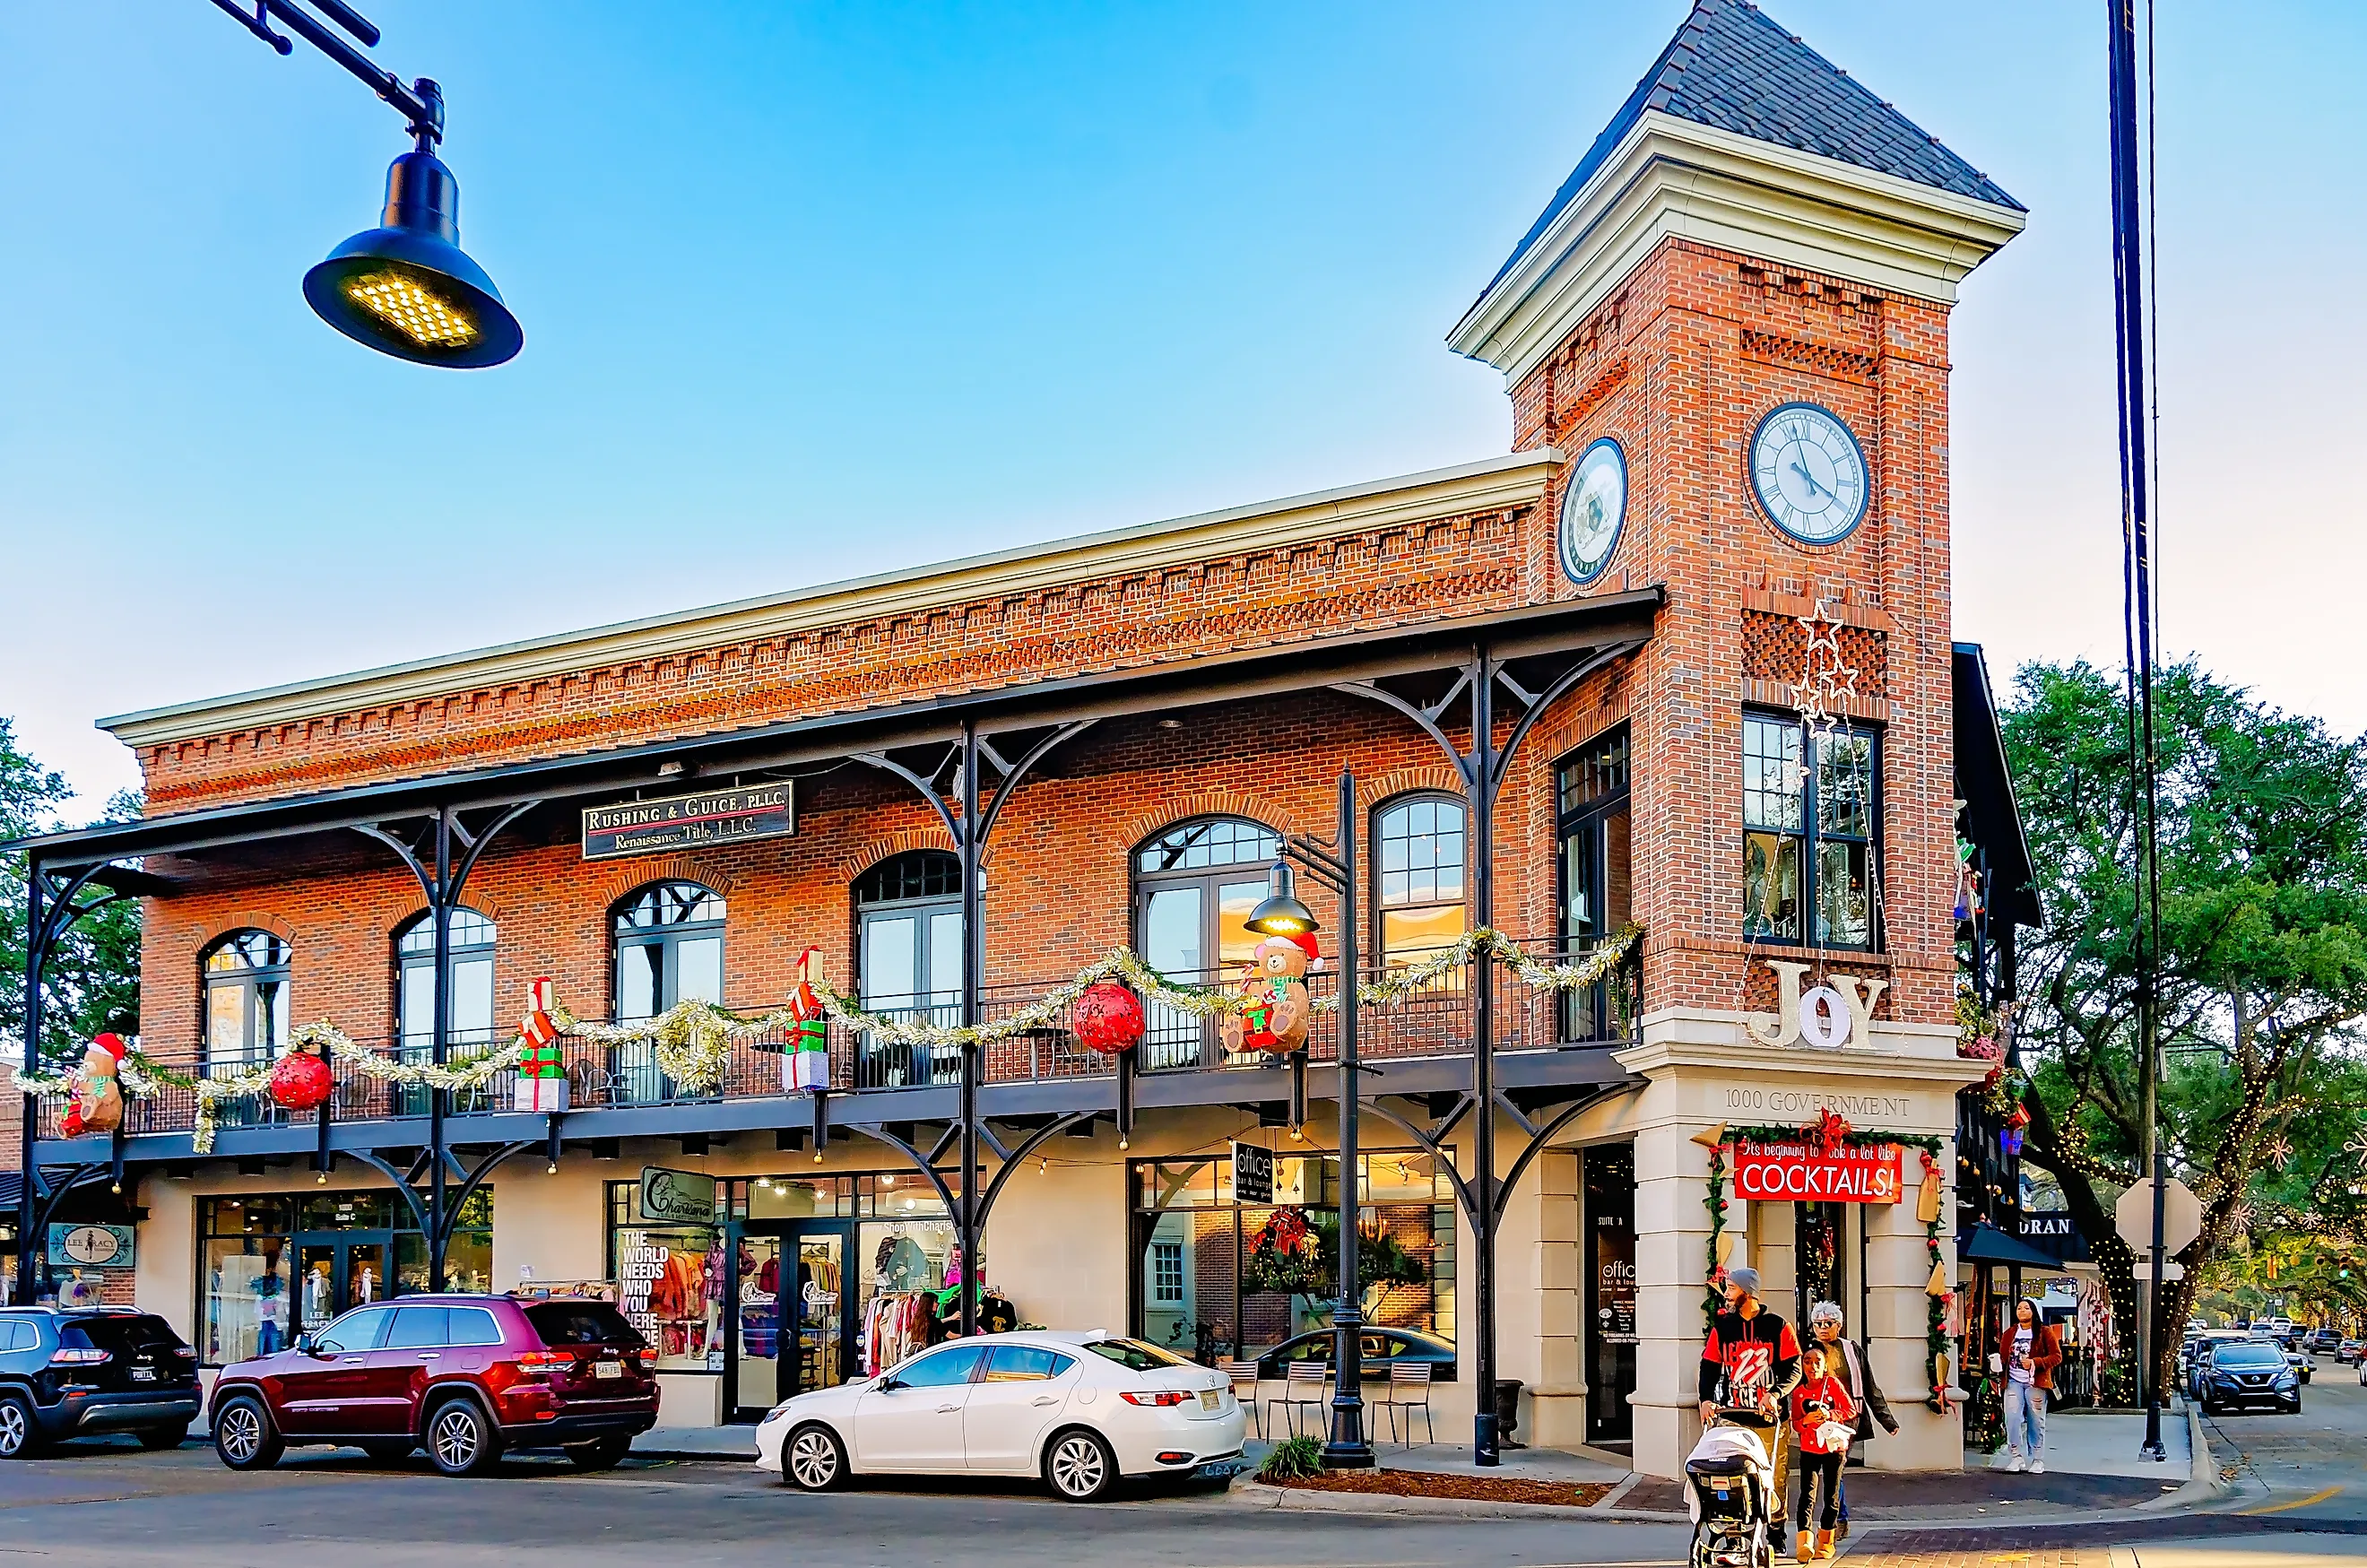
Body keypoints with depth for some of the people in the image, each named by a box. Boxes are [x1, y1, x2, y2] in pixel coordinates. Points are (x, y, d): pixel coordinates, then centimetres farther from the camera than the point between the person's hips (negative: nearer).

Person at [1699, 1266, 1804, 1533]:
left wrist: (1775, 1393, -15)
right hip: (1732, 1417, 2)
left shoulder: (1777, 1326, 3)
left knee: (1775, 1478, 1)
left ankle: (1776, 1534, 15)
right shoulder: (1722, 1327, 11)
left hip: (1770, 1417, -2)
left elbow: (1794, 1368, 0)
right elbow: (1709, 1366, 9)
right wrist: (1706, 1399, -7)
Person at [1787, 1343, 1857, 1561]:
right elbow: (1795, 1424, 4)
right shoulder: (1798, 1392, 3)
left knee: (1831, 1495, 8)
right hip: (1809, 1448, 0)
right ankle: (1804, 1543, -22)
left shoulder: (1833, 1383, -1)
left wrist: (1830, 1415, -19)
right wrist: (1806, 1420, -17)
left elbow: (1852, 1410, -4)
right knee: (1807, 1494, -12)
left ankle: (1825, 1542, 22)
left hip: (1834, 1447, 0)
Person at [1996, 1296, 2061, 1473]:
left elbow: (2057, 1356, -3)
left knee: (2036, 1422, 2)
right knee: (2012, 1418, -10)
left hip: (2035, 1383, -3)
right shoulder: (2009, 1333, 14)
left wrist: (2035, 1362, -16)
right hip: (2014, 1382, 3)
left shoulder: (2044, 1332, 2)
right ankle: (2016, 1457, -3)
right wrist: (1997, 1363, -6)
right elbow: (2003, 1356, 17)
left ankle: (2038, 1460, 12)